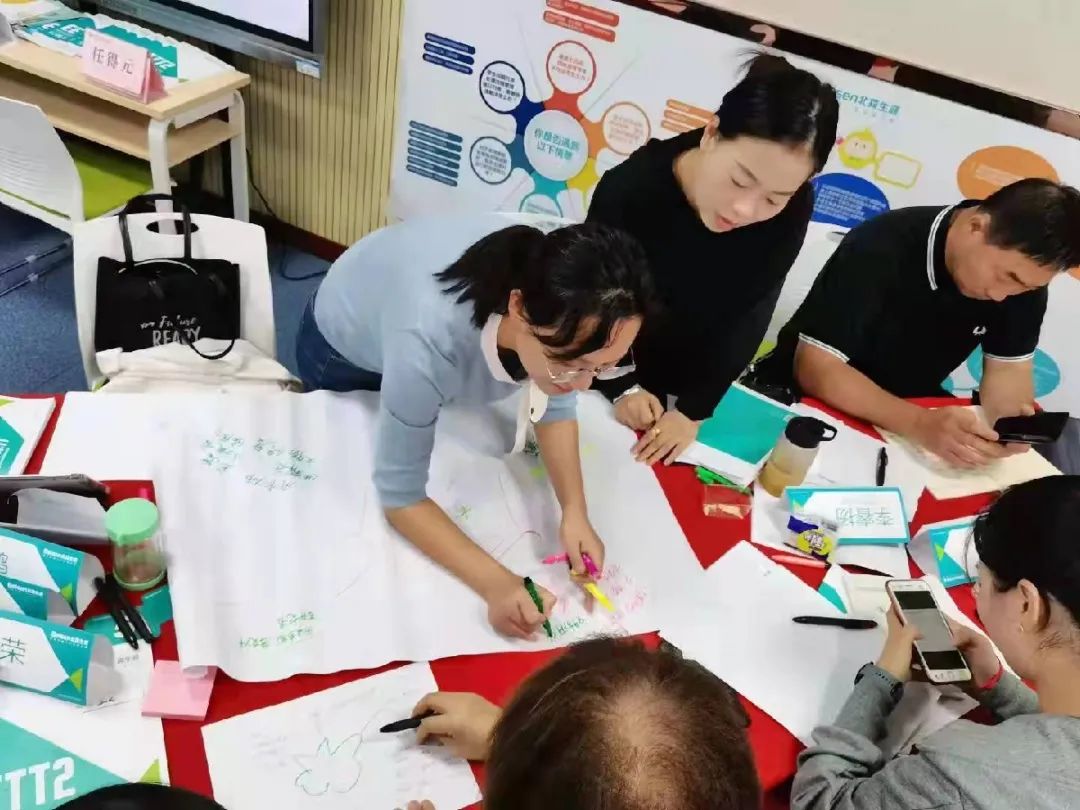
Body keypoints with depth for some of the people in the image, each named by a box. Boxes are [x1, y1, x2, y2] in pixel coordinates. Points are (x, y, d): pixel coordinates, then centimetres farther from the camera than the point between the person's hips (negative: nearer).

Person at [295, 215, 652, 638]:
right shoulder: (428, 343, -49)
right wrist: (495, 583, -47)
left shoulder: (566, 314, -35)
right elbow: (400, 496, -36)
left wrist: (575, 512, -30)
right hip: (345, 352, -3)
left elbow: (555, 406, -15)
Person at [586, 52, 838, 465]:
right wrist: (622, 388, -25)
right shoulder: (628, 190, -35)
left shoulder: (792, 211, -30)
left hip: (698, 377, 2)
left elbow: (744, 322, -20)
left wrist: (693, 410, -22)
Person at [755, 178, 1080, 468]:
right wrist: (920, 424, -43)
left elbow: (1008, 369, -4)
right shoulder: (881, 248, -27)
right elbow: (815, 368, -30)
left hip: (903, 411, 5)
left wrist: (1011, 420, -28)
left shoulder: (1025, 273, -11)